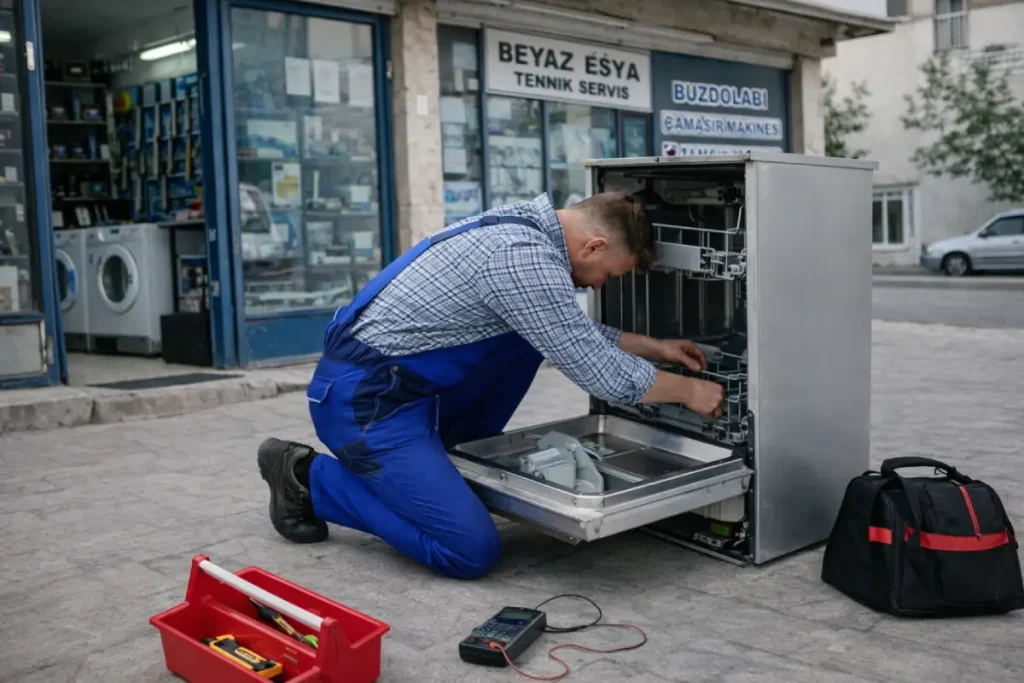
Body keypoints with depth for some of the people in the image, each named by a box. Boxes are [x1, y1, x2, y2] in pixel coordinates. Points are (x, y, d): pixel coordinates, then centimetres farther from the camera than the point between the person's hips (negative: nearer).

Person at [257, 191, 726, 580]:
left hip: (403, 383, 10)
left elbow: (575, 334, 24)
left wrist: (653, 346, 23)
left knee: (532, 333, 13)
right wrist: (687, 390, -2)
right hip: (363, 400, -10)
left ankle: (456, 455, 18)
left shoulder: (525, 226, 8)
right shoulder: (526, 258, -23)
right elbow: (599, 374, -18)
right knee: (472, 552, -11)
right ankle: (310, 478, 2)